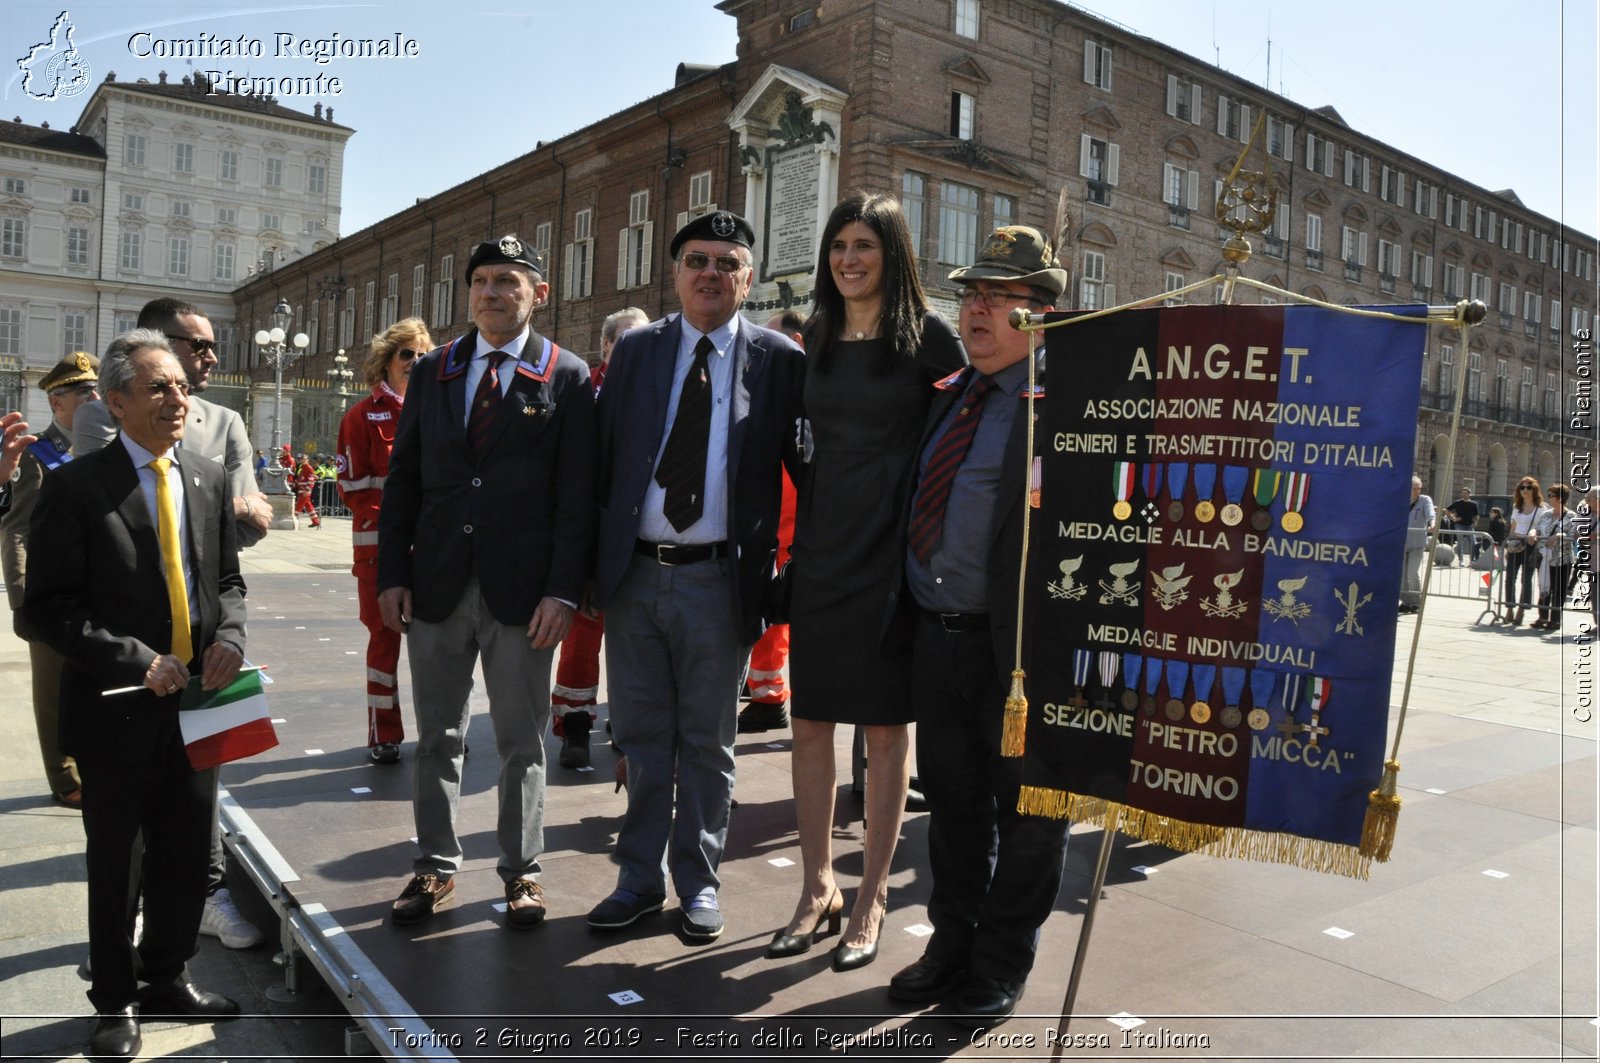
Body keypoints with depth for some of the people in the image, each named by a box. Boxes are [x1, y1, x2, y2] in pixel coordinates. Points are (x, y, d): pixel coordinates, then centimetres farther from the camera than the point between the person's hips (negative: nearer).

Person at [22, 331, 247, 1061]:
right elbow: (47, 606, -11)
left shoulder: (210, 479, 5)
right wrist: (136, 660, -19)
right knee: (112, 860, 11)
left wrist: (229, 634, -6)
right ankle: (115, 1001, 29)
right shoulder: (76, 486, -10)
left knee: (187, 851, 15)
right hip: (116, 703, -4)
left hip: (195, 699, 4)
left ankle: (167, 977, 36)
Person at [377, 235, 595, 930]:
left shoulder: (567, 377, 0)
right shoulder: (431, 372, 10)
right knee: (436, 738, 13)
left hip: (522, 591, -3)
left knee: (522, 743, 9)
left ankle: (521, 871, 25)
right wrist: (393, 574, 2)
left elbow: (577, 493, -5)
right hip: (436, 584, 3)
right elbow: (402, 479, 10)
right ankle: (435, 867, 29)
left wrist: (563, 591, -12)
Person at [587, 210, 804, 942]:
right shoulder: (635, 351, 7)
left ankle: (698, 882, 28)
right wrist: (591, 561, 0)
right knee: (641, 739, 13)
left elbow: (810, 467, 0)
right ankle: (641, 877, 30)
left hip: (719, 580, -2)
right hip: (635, 573, 2)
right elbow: (602, 457, 5)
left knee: (707, 743, 11)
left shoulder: (779, 360, -1)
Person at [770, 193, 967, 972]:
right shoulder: (818, 337, 10)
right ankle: (817, 887, 22)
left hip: (894, 553, -5)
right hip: (822, 549, 5)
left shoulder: (927, 336, -4)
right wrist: (804, 530, 12)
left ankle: (871, 898, 18)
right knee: (811, 720, 7)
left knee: (886, 725, 5)